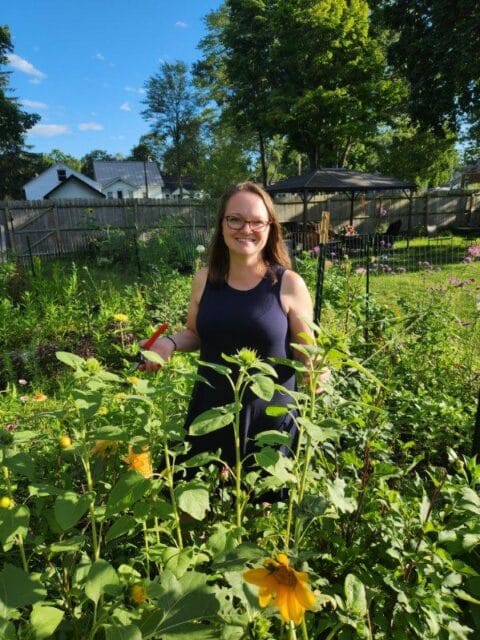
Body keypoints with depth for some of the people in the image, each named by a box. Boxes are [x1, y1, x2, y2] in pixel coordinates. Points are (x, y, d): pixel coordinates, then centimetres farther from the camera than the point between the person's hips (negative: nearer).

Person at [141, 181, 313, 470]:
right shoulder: (204, 279, -2)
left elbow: (305, 351, -2)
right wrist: (170, 343, -8)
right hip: (210, 416, 3)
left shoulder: (289, 284, -11)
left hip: (270, 419, -2)